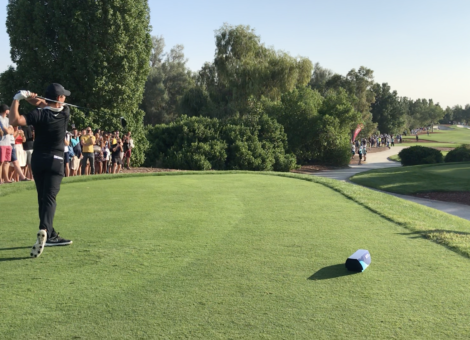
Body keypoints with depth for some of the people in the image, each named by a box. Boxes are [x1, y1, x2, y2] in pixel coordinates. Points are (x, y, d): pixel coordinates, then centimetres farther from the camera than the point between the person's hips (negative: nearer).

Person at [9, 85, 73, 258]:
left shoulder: (39, 114, -12)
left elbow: (14, 121, -24)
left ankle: (51, 236, 20)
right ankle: (44, 230, -34)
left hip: (38, 160, 1)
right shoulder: (65, 113, -6)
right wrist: (31, 97, -2)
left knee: (43, 198, 13)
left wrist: (17, 99, -13)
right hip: (55, 161, -1)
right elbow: (49, 107, 11)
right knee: (49, 198, -9)